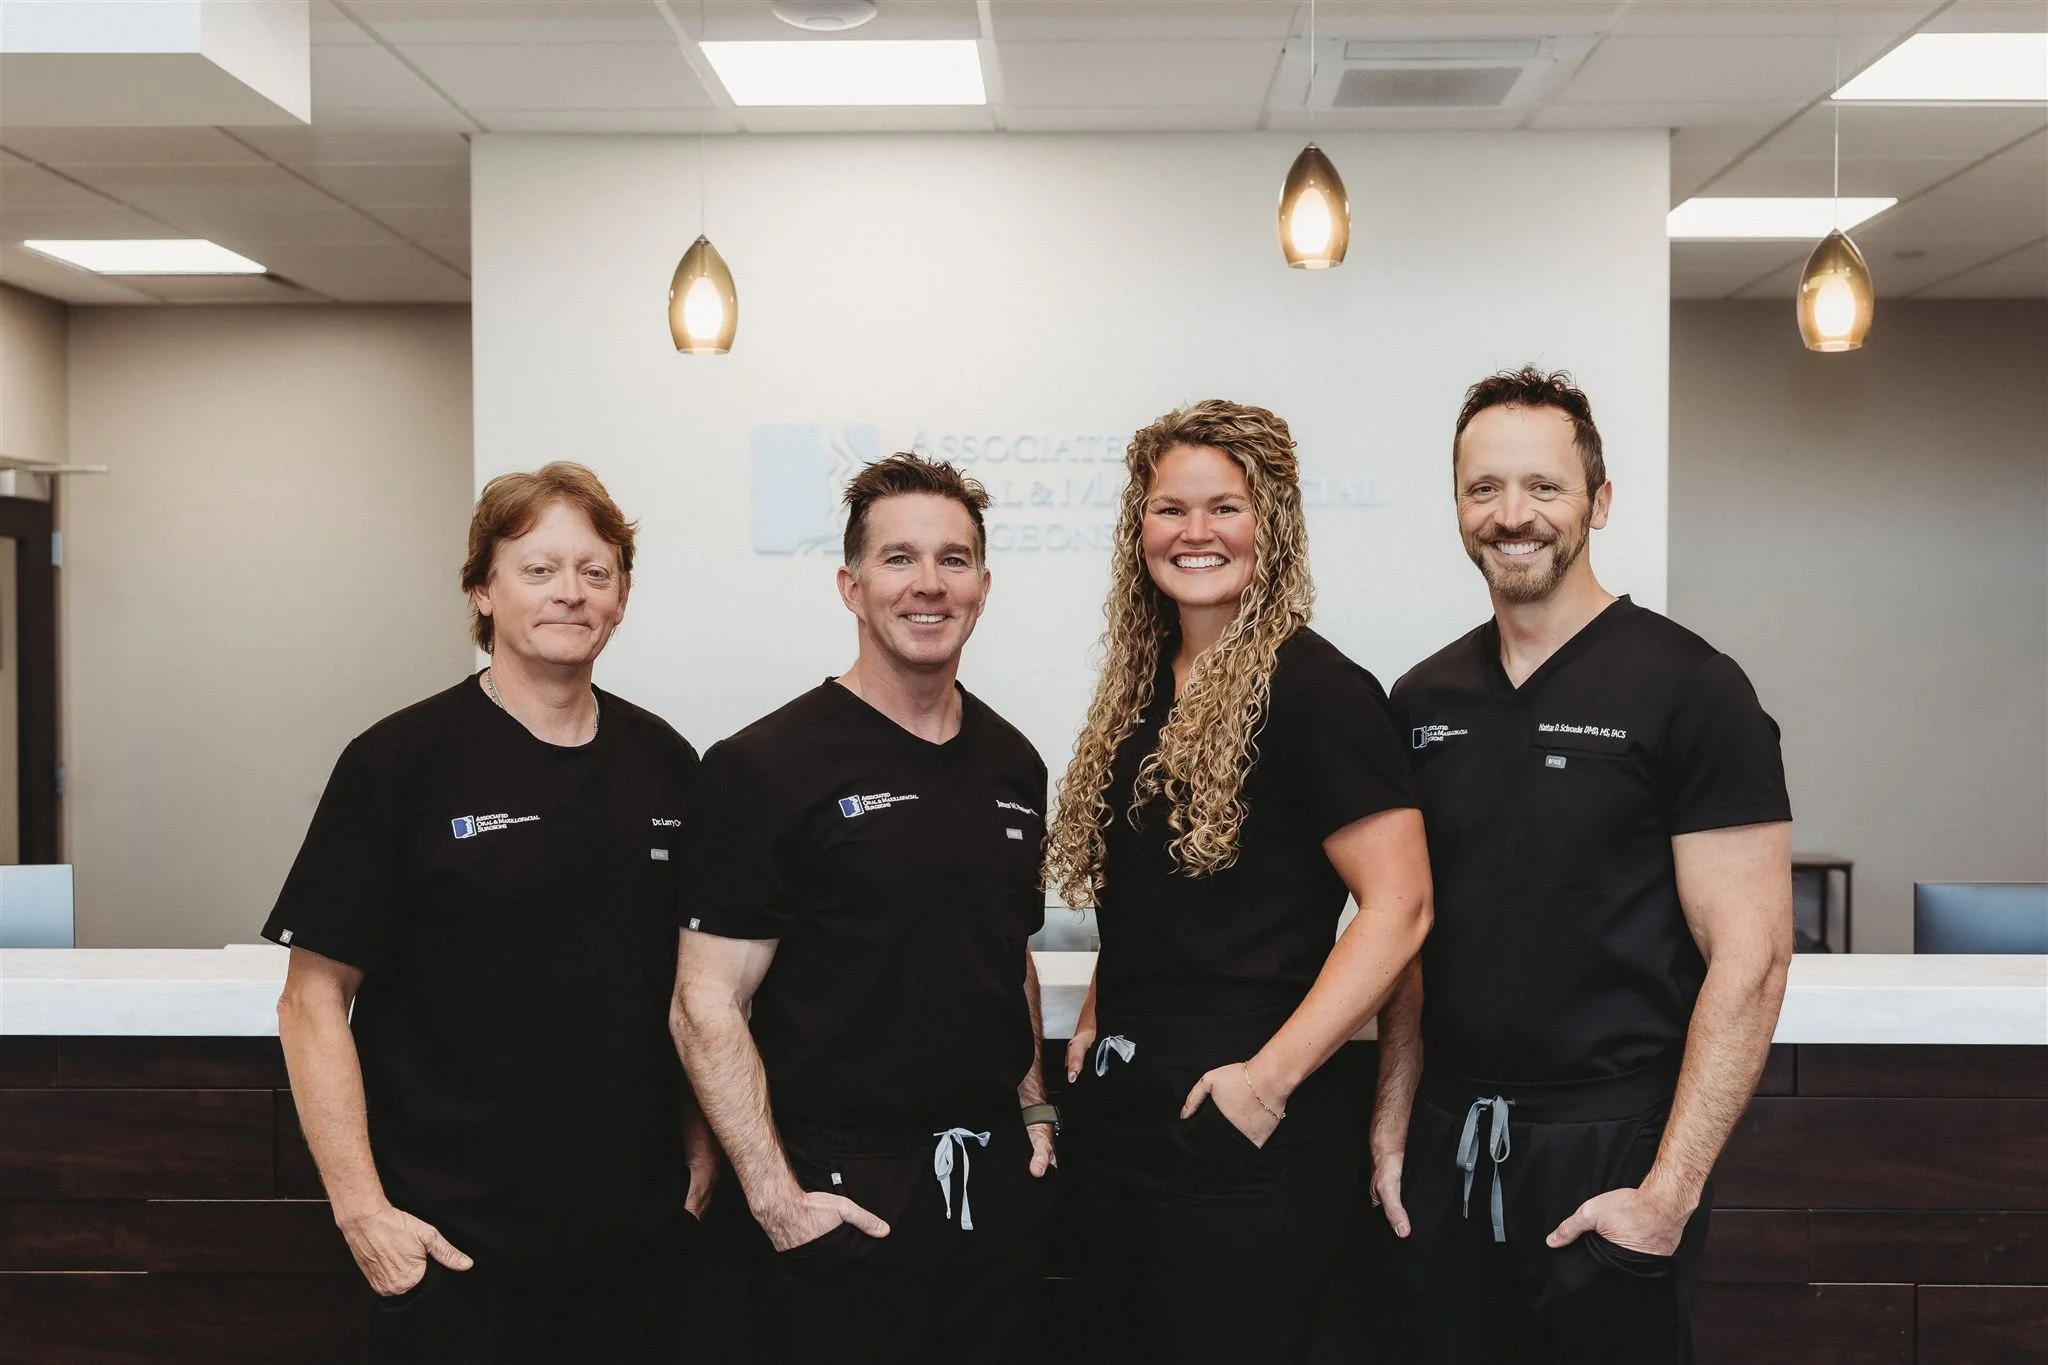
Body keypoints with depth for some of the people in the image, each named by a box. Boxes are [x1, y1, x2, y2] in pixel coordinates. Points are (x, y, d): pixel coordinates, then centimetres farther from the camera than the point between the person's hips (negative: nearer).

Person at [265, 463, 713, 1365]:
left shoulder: (664, 764, 5)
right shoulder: (401, 763, -8)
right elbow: (314, 998, -8)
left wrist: (702, 1147, 9)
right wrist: (360, 1208, -13)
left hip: (636, 1226, 4)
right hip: (451, 1239, -4)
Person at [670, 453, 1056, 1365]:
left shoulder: (1013, 762, 8)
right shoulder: (767, 767, -11)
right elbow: (706, 1007, -13)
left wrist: (1033, 1109, 12)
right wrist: (776, 1198, -16)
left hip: (999, 1183, 6)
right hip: (849, 1197, -6)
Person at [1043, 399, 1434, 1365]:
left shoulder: (1313, 689, -12)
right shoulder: (1140, 686, 11)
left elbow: (1398, 908, -18)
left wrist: (1272, 1076, -20)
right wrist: (1097, 1026, 9)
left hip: (1241, 1138, -7)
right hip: (1121, 1121, 8)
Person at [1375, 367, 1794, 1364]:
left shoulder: (1690, 690, -9)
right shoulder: (1424, 701, 7)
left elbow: (1749, 958, -12)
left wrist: (1671, 1191, -17)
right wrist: (1393, 1125, 6)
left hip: (1610, 1145, -5)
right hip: (1449, 1145, 5)